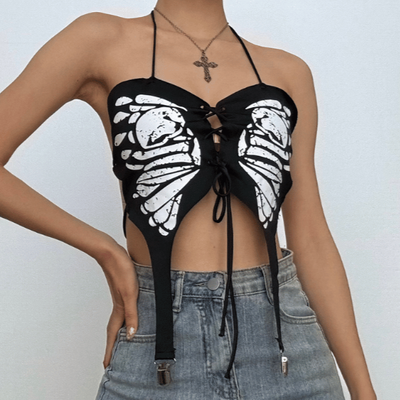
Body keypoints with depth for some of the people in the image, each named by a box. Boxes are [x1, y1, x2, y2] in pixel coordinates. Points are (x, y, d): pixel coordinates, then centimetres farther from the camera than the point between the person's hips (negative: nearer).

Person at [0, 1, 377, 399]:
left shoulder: (289, 71, 7)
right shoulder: (102, 41, -2)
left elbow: (310, 235, 5)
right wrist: (105, 251, -5)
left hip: (282, 329, 3)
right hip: (159, 339, -2)